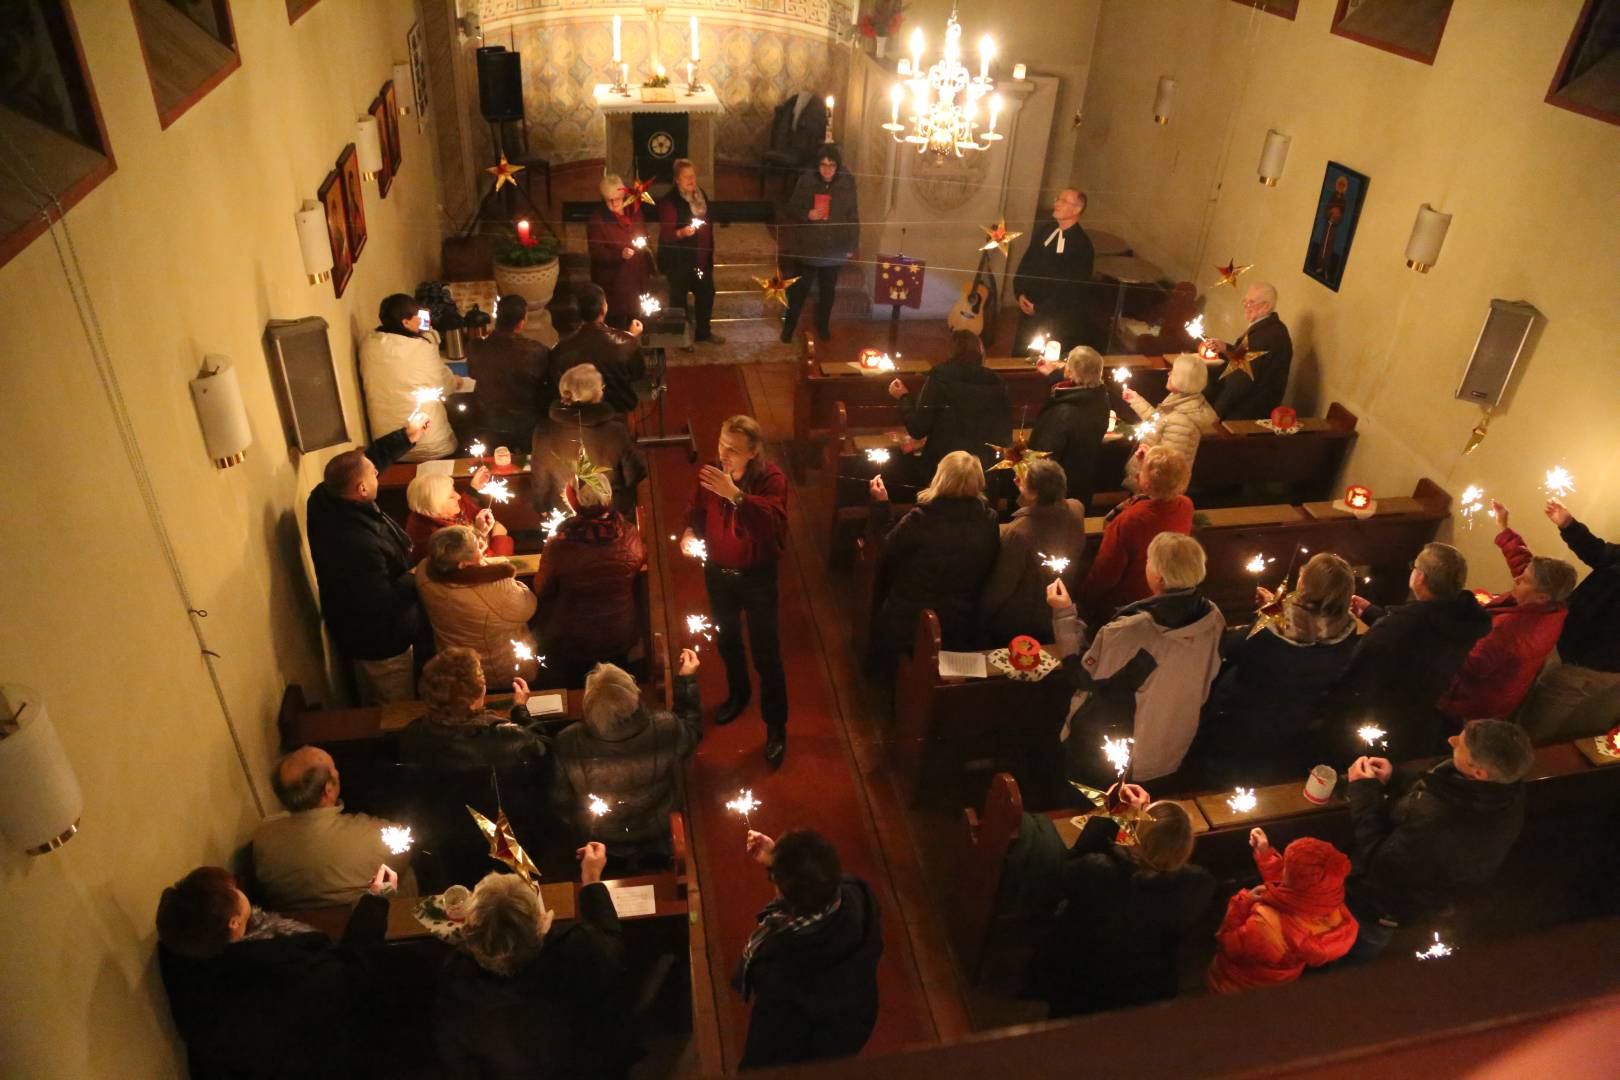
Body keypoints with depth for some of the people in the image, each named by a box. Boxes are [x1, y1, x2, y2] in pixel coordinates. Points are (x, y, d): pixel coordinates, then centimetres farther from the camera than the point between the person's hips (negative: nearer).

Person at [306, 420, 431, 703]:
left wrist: (407, 435, 7)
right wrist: (418, 579, -21)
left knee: (375, 706, 33)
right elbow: (380, 604, -35)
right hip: (379, 640, -9)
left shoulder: (325, 497, -14)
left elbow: (370, 458, 3)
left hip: (360, 629, 9)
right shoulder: (359, 545, -42)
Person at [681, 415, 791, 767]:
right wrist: (690, 532, -18)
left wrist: (735, 495, -47)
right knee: (727, 640, 24)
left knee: (766, 654, 4)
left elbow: (774, 525, -38)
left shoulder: (771, 478, -23)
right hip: (718, 574, 4)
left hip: (758, 577, -4)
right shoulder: (709, 473, -10)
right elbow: (696, 512, 4)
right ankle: (738, 694, 52)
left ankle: (776, 726, 21)